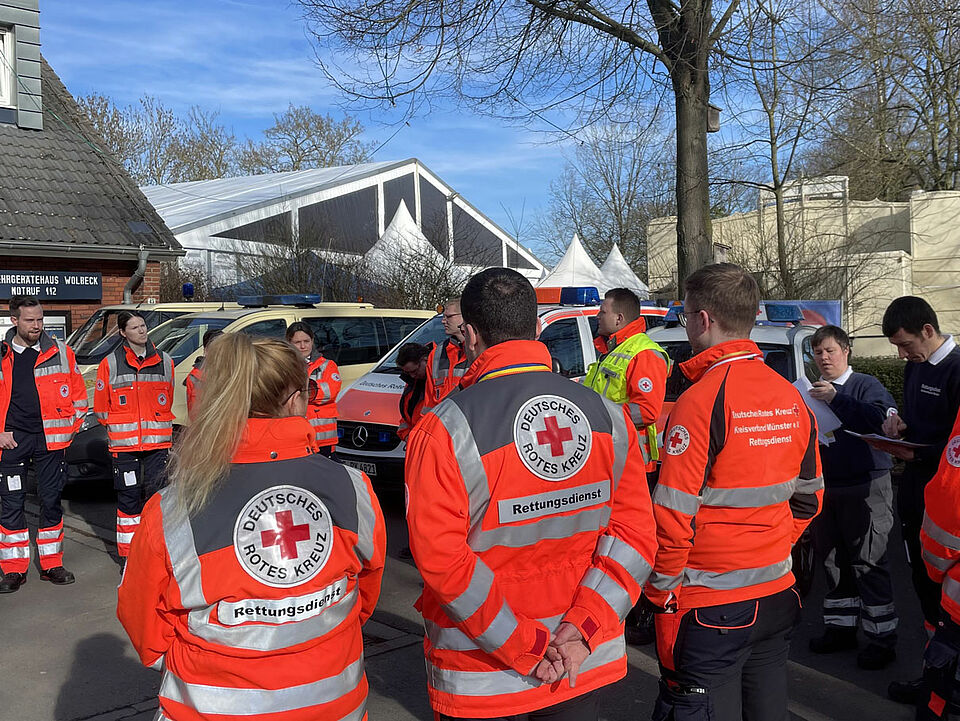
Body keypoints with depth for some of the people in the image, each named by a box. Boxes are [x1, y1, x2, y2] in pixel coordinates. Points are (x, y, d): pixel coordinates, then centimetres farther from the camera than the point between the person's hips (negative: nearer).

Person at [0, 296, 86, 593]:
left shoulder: (60, 352, 3)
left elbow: (78, 393, 8)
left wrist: (70, 427, 3)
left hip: (49, 439, 0)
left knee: (51, 501, 6)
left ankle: (51, 564, 18)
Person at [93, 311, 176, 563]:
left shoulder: (164, 362, 8)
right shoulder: (109, 364, 2)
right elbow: (101, 407, 7)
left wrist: (157, 424, 9)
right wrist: (120, 427, 6)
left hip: (158, 443, 1)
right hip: (124, 444, -1)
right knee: (129, 499, 3)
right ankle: (127, 554, 13)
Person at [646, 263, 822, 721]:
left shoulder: (702, 400, -20)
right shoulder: (791, 398, 4)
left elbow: (675, 515, -21)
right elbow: (809, 499, 12)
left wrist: (661, 590, -7)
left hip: (709, 608, -7)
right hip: (778, 598, 7)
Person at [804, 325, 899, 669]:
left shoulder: (866, 386, -4)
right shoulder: (813, 391, 13)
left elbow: (883, 419, -23)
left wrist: (836, 400, -27)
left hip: (864, 489, -6)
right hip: (825, 489, 6)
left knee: (868, 563, -2)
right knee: (834, 561, 12)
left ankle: (882, 638, 8)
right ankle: (841, 628, 25)